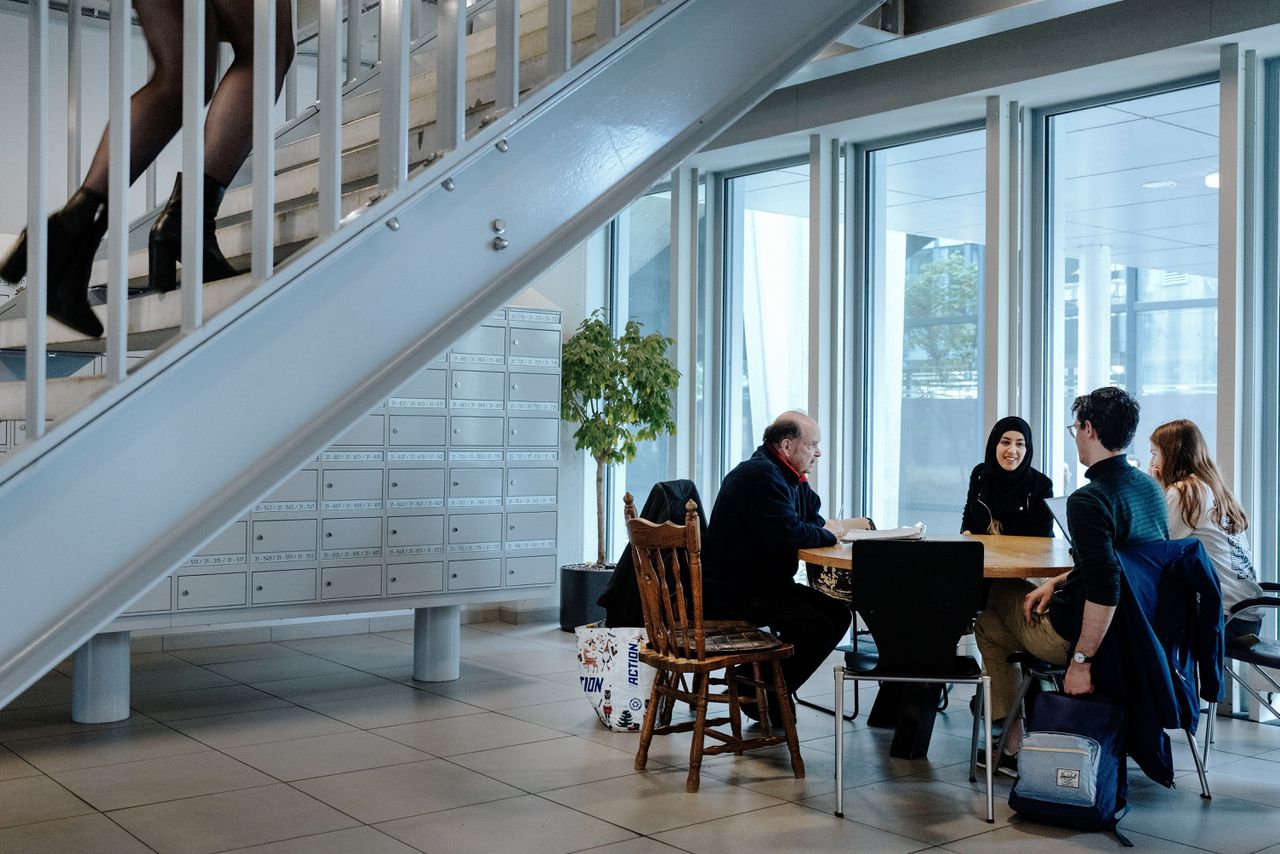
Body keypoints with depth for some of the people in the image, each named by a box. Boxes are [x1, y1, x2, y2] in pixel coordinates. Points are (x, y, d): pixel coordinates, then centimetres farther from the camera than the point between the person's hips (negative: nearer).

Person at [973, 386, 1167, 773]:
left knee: (988, 621, 17)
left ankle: (1011, 745, 20)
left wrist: (1081, 659, -27)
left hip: (1077, 633, -9)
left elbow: (1104, 590, -34)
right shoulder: (1151, 488, 3)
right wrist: (1058, 582, 11)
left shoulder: (1088, 500, -26)